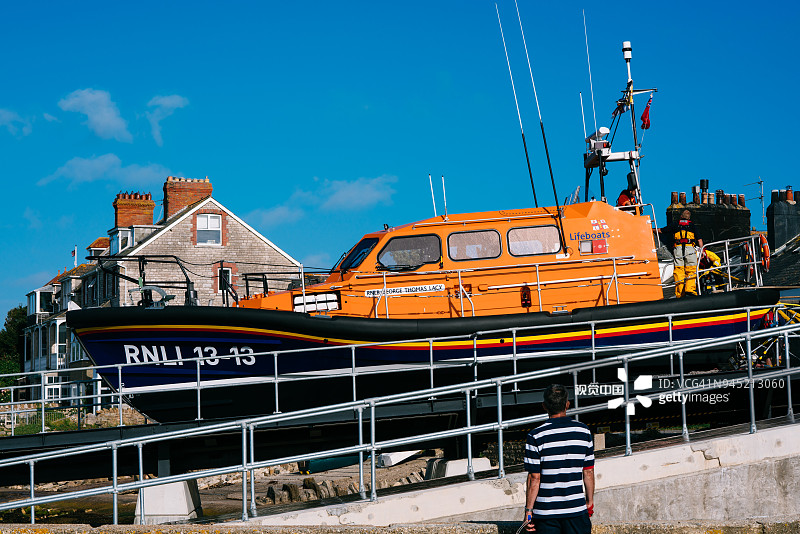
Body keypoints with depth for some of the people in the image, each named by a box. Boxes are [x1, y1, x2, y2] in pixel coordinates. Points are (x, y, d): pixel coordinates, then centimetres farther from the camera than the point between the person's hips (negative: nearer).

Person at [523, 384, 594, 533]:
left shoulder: (536, 436, -9)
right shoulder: (583, 431, 1)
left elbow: (534, 478, -9)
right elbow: (588, 472, 6)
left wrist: (528, 510, -2)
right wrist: (590, 502, 17)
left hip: (546, 512, -2)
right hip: (577, 509, 2)